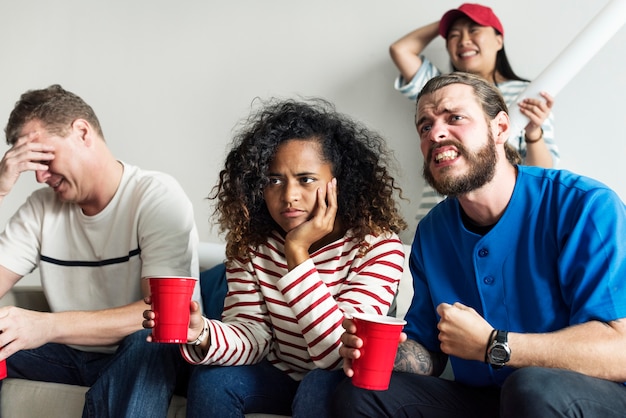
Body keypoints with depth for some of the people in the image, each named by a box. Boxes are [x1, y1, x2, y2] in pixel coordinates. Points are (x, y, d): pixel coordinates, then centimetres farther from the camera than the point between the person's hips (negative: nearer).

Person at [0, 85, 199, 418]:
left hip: (144, 354, -5)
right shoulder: (42, 207, 5)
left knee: (149, 339, -37)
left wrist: (49, 325, -36)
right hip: (69, 353, 5)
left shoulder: (157, 197, -12)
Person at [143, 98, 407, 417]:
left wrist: (297, 252, -32)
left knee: (320, 387, -32)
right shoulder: (250, 242, -7)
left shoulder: (378, 246, -21)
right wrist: (202, 334, -33)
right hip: (279, 376, 3)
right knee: (210, 380, -21)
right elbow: (252, 335, -10)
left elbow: (340, 356, -29)